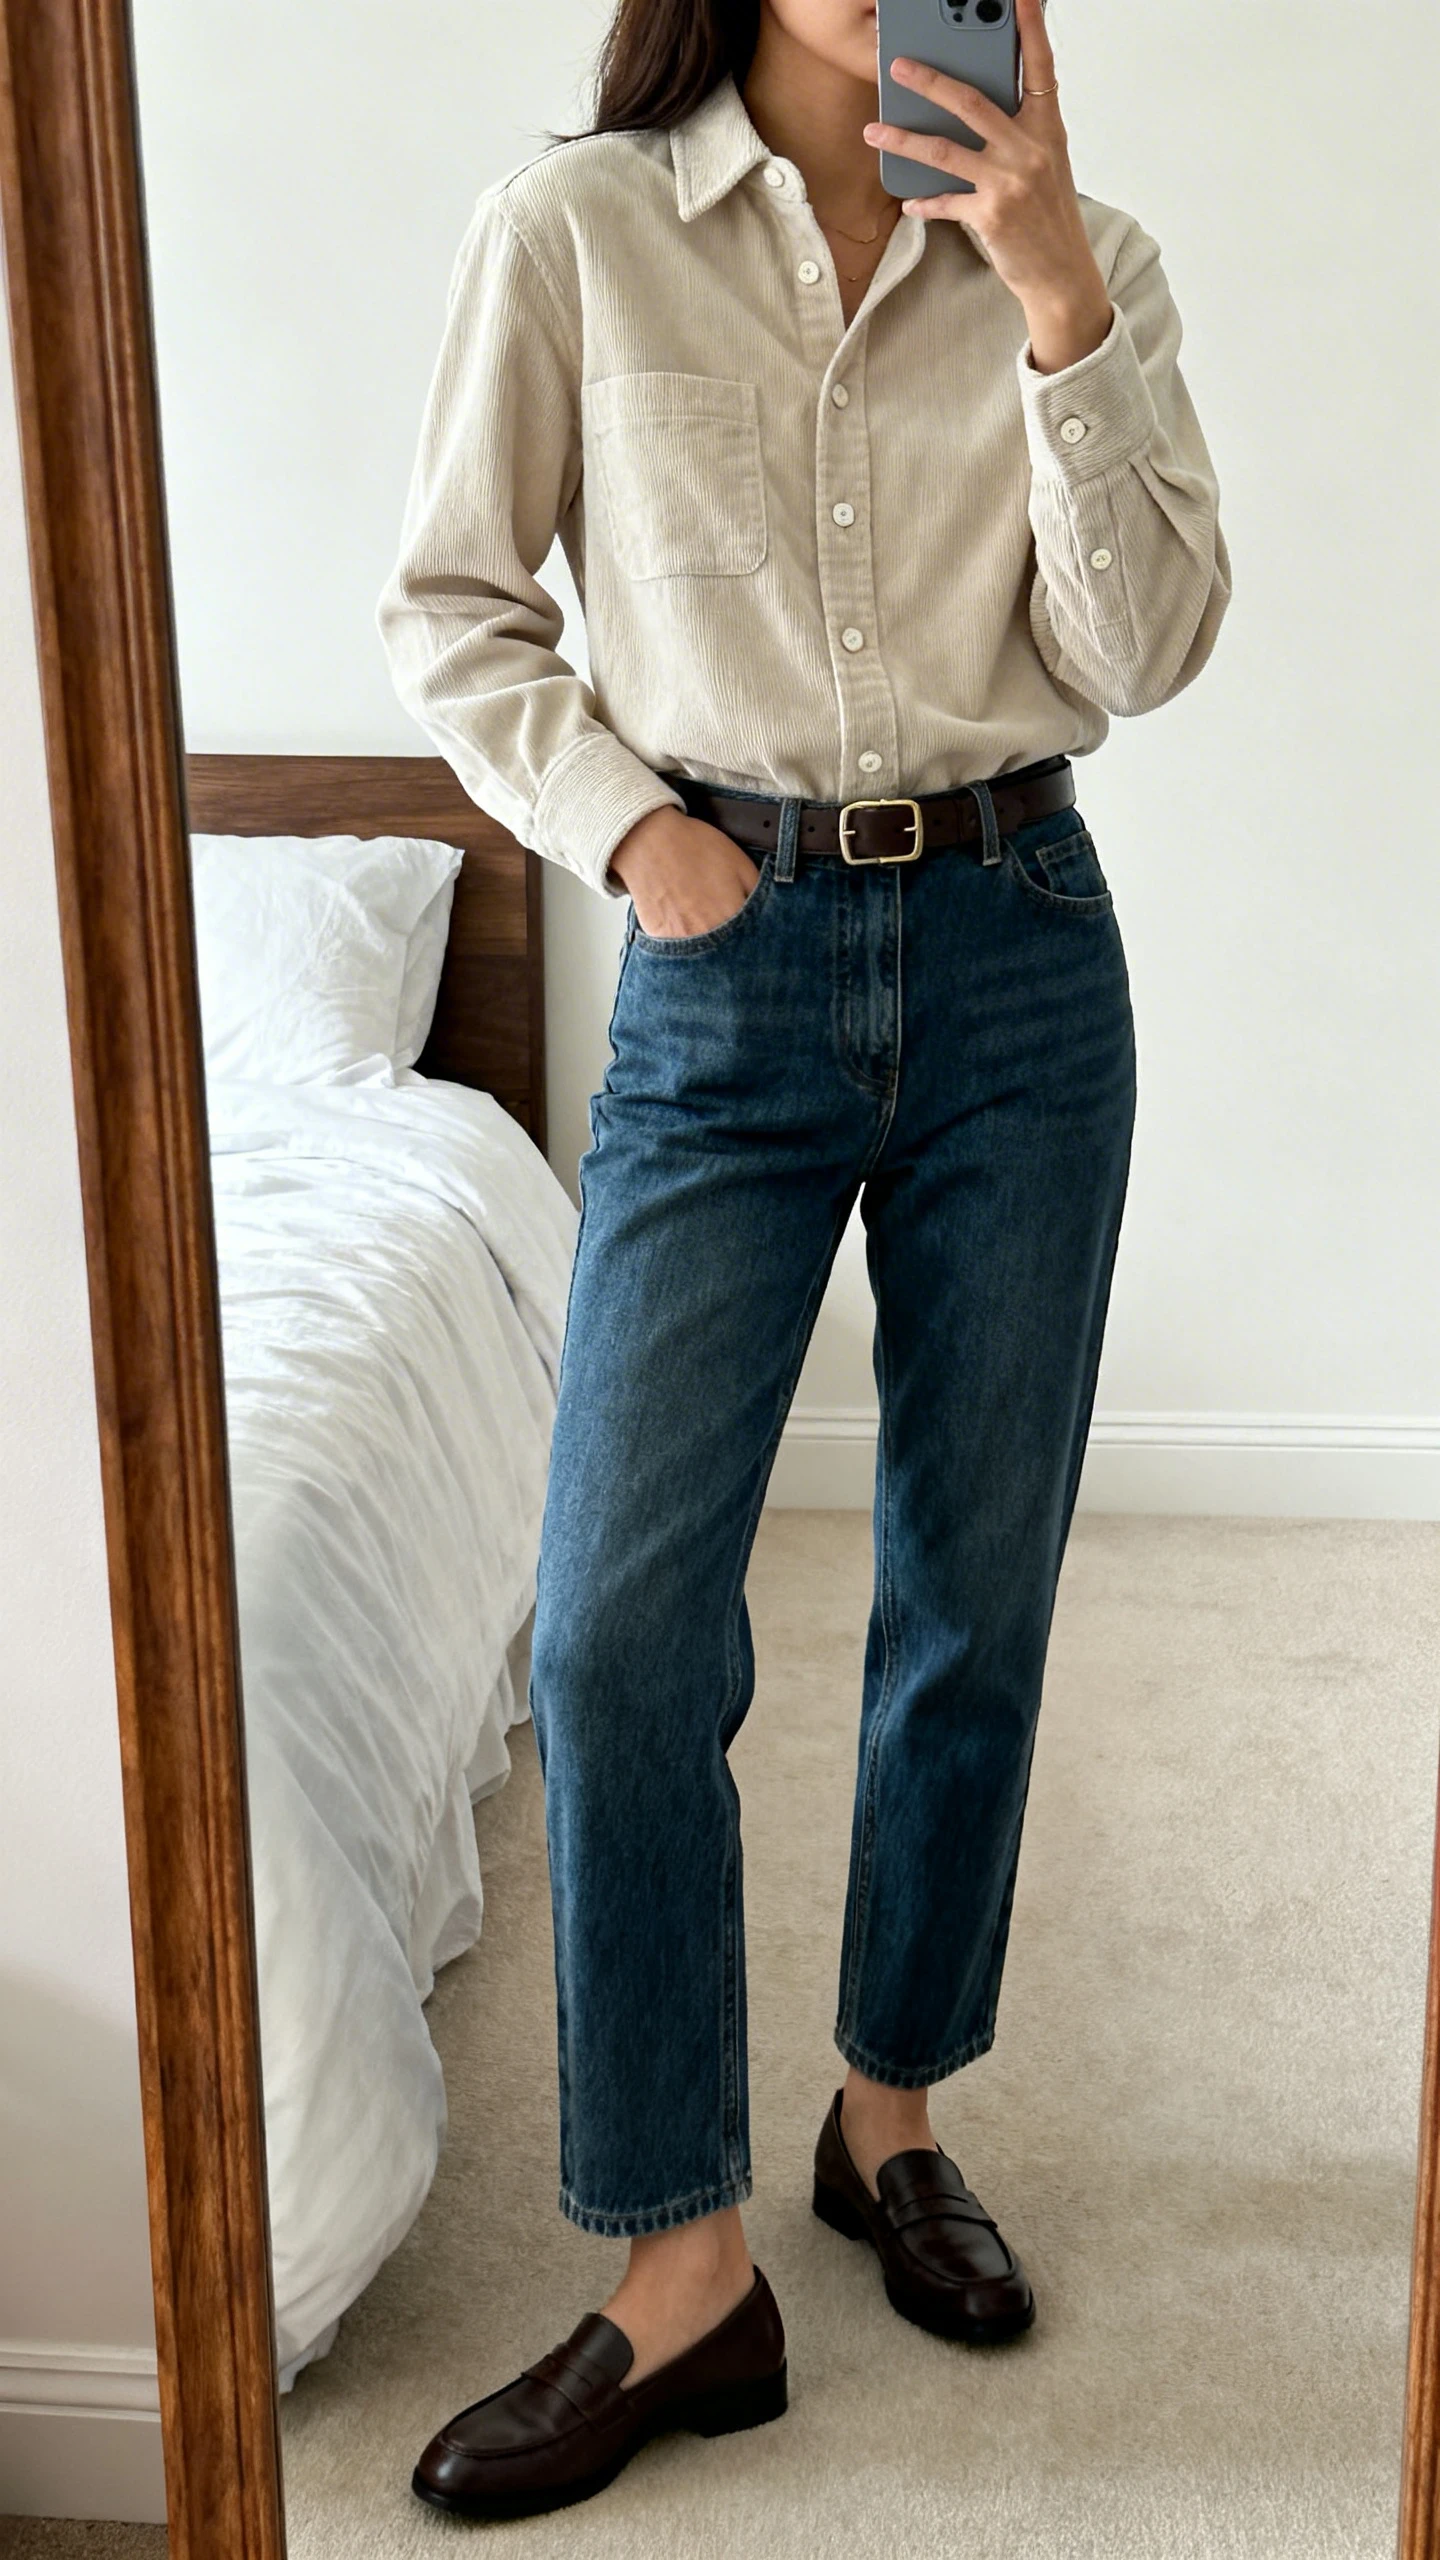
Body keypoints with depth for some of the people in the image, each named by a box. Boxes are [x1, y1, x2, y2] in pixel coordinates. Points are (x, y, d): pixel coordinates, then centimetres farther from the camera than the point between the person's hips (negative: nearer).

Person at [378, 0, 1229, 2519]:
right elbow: (447, 603, 4)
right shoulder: (574, 230, 0)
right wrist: (624, 817, -9)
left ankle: (892, 2110, 31)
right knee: (620, 1626, -9)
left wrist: (1058, 306, -15)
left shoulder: (1078, 256, 3)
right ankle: (684, 2275, 6)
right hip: (726, 976, -1)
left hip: (1014, 958, 2)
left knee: (976, 1604, 9)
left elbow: (1141, 648, -6)